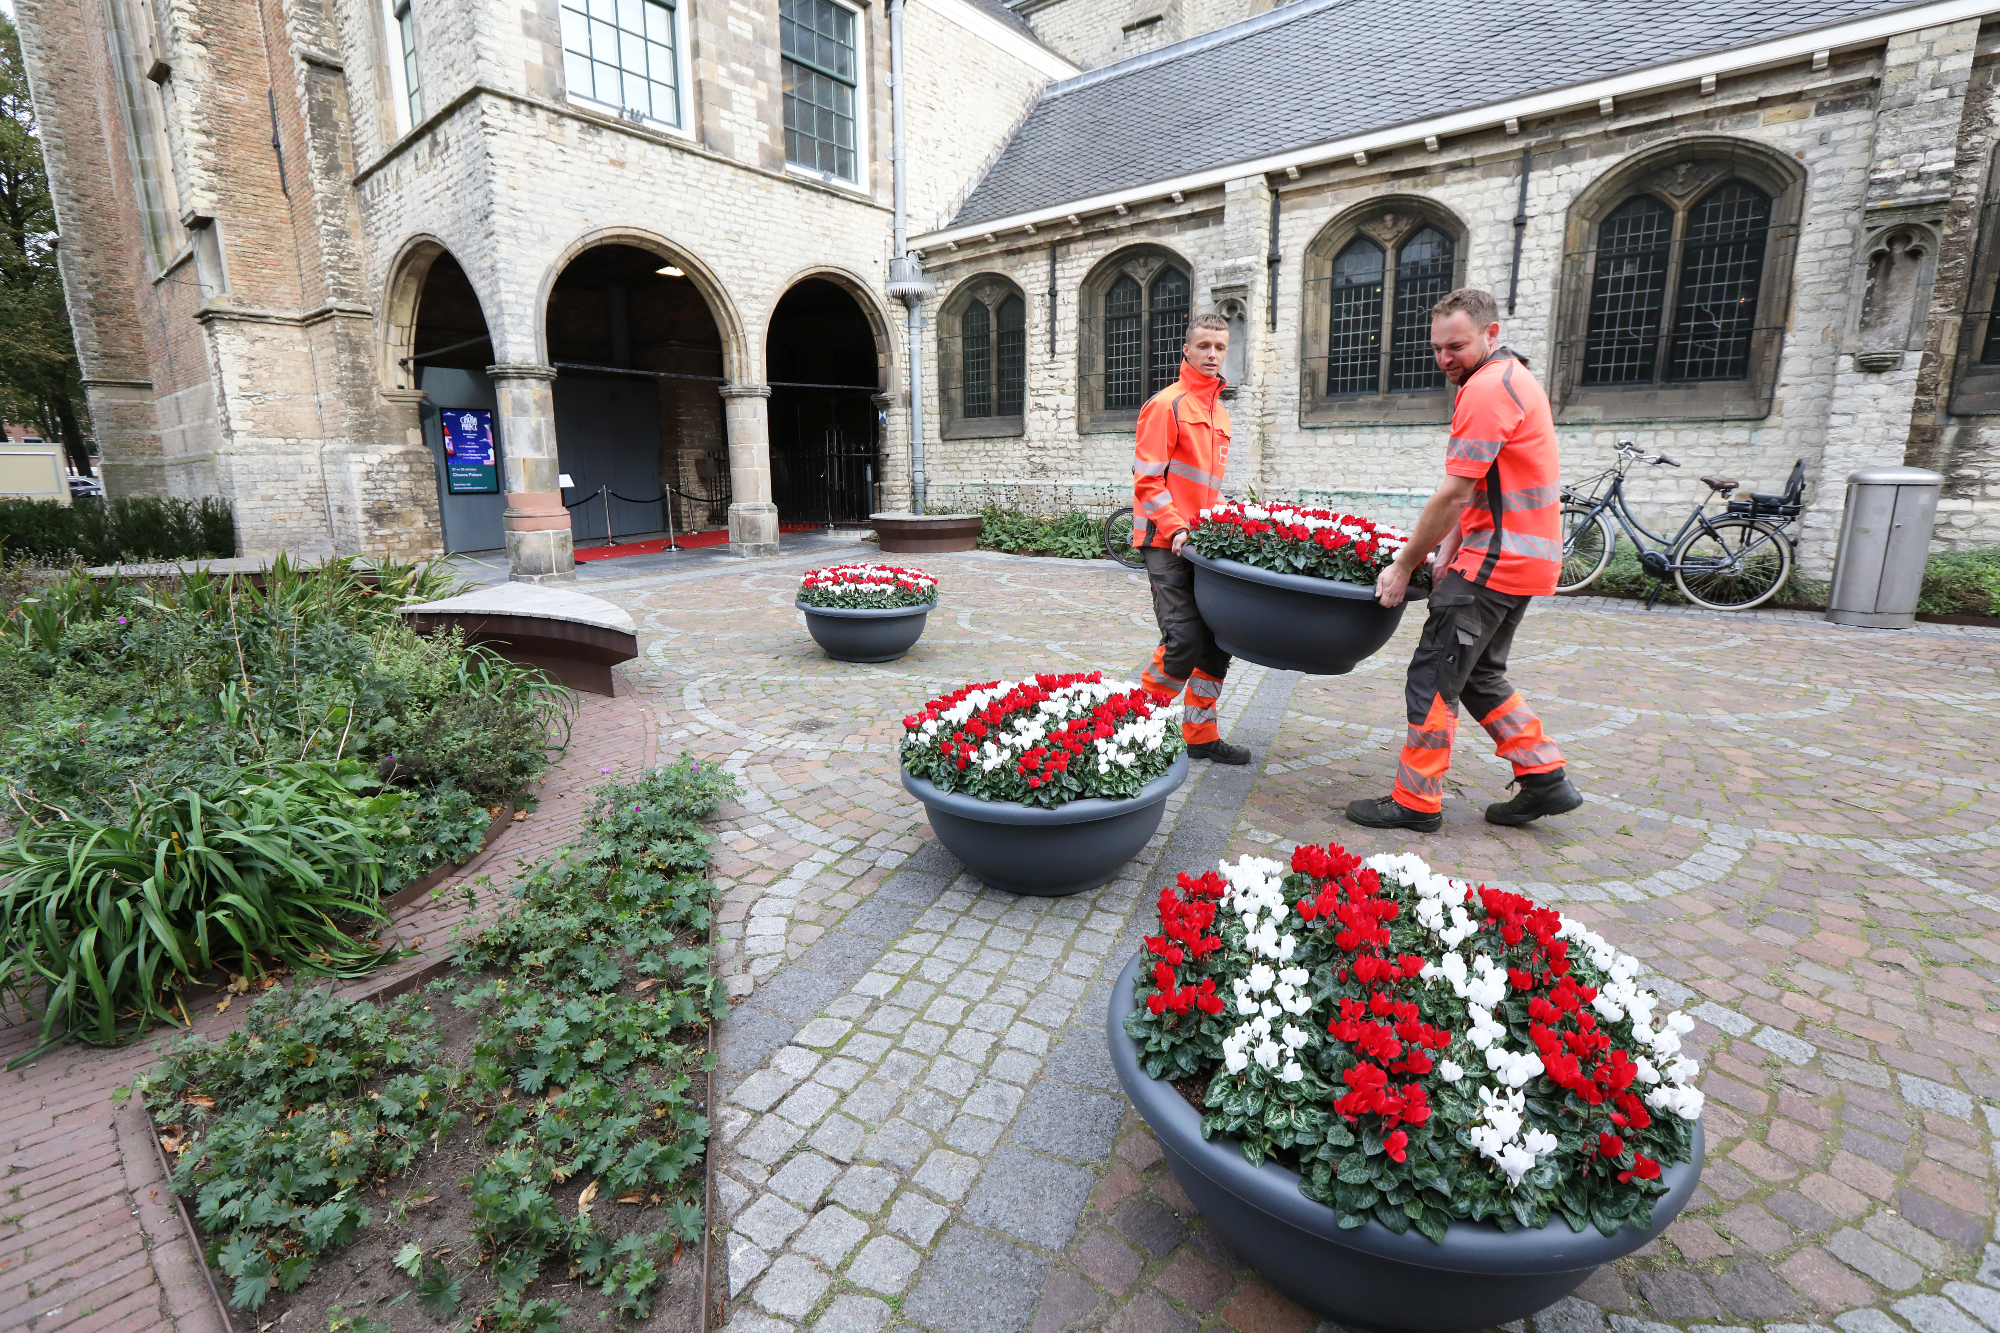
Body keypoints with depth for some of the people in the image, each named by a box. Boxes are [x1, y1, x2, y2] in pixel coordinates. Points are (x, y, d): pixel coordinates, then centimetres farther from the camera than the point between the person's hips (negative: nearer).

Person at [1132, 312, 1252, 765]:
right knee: (1184, 641, -15)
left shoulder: (1220, 414, 20)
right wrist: (1175, 528, -20)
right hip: (1166, 544, -8)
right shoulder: (1167, 404, -5)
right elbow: (1147, 479, -12)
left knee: (1217, 641, 7)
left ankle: (1201, 735, 18)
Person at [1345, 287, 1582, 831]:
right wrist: (1447, 555, 10)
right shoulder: (1511, 378, 19)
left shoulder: (1487, 388, -16)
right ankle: (1545, 779, 23)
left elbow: (1452, 495, -19)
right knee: (1479, 674, 18)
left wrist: (1404, 566, -11)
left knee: (1433, 678, -4)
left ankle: (1416, 802, 5)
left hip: (1497, 561, -10)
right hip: (1524, 558, 10)